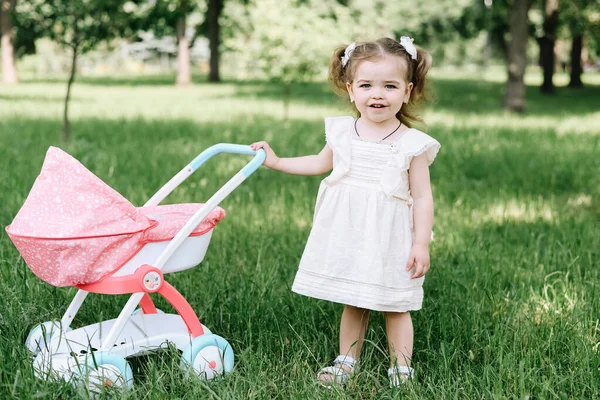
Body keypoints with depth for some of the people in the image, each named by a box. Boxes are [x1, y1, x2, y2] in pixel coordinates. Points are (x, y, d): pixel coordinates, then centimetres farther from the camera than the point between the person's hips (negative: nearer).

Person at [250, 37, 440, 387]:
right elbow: (321, 163, 22)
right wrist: (276, 161, 21)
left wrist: (422, 244, -12)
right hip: (347, 234, 4)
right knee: (353, 303, 16)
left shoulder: (412, 144, -9)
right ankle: (347, 361, 30)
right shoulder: (342, 132, 2)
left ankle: (401, 368, 20)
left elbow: (422, 197, -7)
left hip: (390, 238, -4)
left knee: (395, 306, 7)